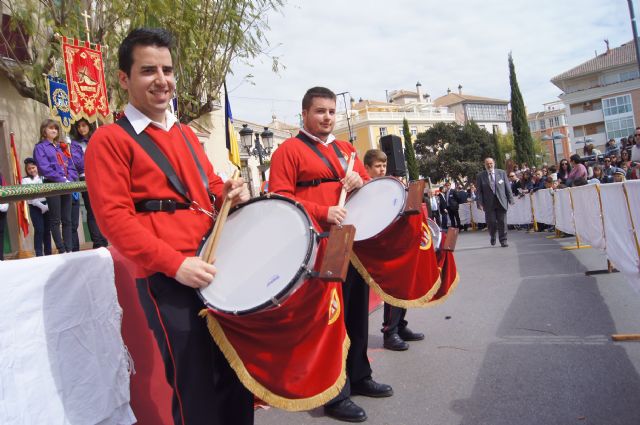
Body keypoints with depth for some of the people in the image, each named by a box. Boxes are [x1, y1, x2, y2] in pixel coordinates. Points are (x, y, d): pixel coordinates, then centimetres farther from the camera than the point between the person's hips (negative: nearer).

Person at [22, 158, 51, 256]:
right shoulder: (25, 180, 4)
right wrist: (41, 206, -13)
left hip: (46, 205, 3)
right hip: (35, 207, -3)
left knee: (47, 229, 4)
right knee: (39, 230, -10)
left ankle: (48, 252, 11)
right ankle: (39, 253, -7)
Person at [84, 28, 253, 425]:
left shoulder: (185, 133, 15)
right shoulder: (109, 140, -6)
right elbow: (114, 217, -14)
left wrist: (232, 192, -2)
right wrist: (175, 263, -22)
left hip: (214, 267, 7)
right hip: (165, 280, -7)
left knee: (236, 373, 18)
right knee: (194, 389, 5)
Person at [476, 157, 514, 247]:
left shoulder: (502, 173, 7)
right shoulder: (481, 176, 3)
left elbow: (507, 187, 7)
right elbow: (479, 191, 1)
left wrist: (510, 199, 2)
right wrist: (480, 203, -7)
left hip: (501, 202, 1)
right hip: (489, 203, -1)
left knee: (502, 222, -1)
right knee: (491, 222, 0)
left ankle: (503, 241, 9)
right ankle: (492, 237, 29)